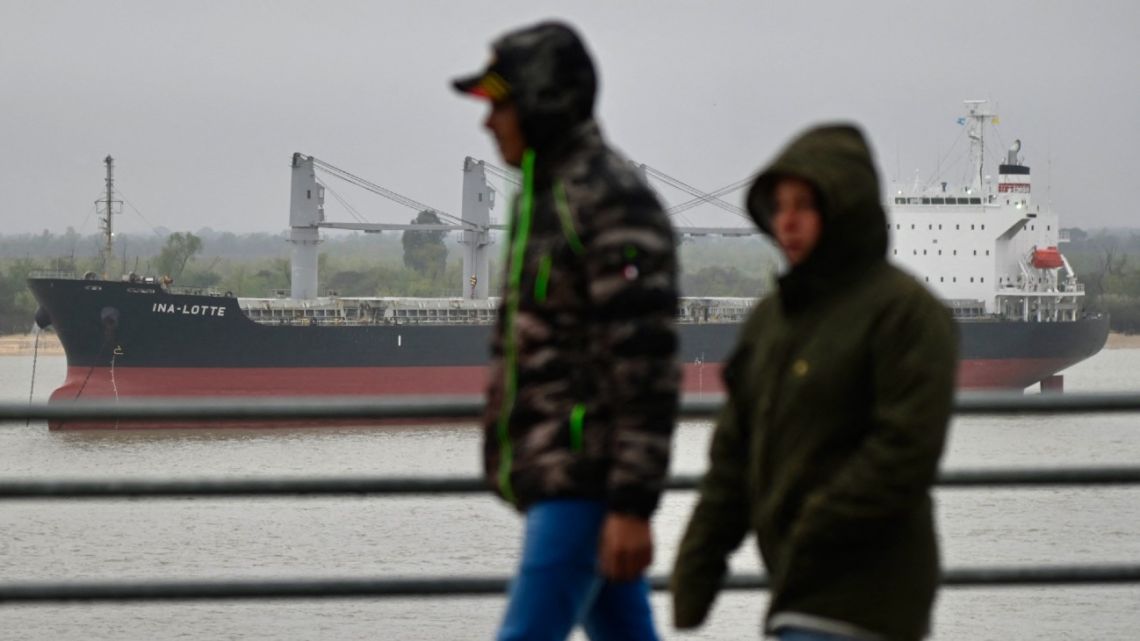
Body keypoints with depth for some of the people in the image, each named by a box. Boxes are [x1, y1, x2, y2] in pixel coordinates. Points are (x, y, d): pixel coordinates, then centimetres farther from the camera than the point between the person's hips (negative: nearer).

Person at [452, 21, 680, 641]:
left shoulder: (615, 202, -15)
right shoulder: (549, 198, 18)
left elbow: (646, 364, -20)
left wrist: (632, 507, -24)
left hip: (590, 476, -10)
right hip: (553, 475, 10)